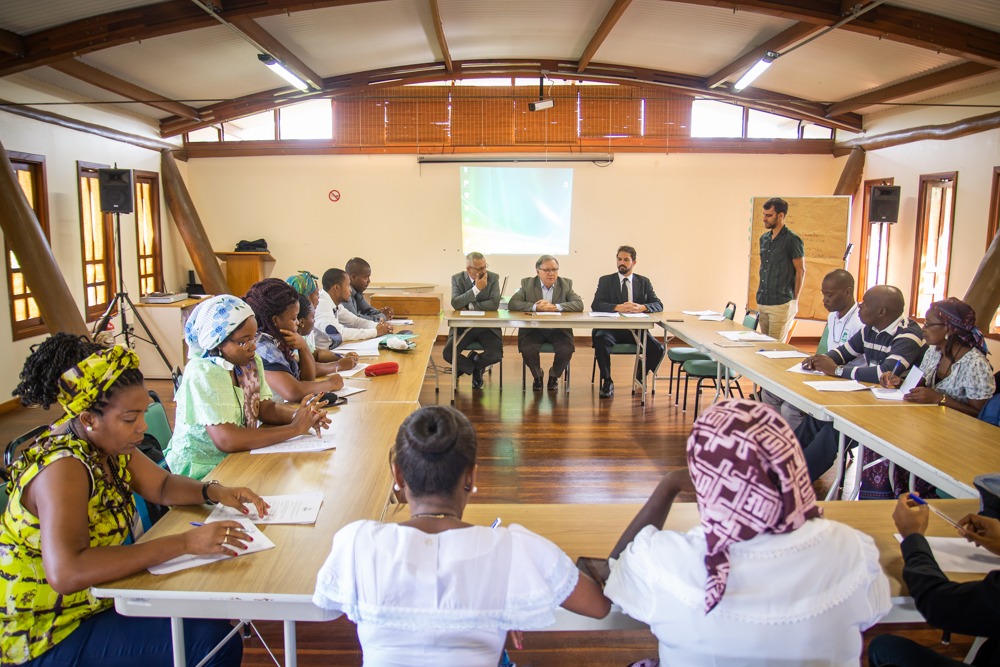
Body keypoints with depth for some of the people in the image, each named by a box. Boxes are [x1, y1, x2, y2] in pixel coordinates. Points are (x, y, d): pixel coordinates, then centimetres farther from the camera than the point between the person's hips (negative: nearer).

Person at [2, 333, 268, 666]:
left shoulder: (106, 441, -4)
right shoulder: (62, 468, -28)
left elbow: (163, 486, 10)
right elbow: (66, 573, -41)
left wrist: (214, 492, -11)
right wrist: (184, 543, -41)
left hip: (95, 597, 9)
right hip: (45, 639, -9)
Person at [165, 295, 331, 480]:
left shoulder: (251, 361, 2)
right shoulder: (203, 374, -22)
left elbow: (266, 407, 1)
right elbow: (226, 440, -30)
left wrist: (300, 415, -20)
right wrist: (294, 428, -26)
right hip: (203, 471, -7)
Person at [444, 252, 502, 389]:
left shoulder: (493, 278, -2)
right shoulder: (457, 279, -1)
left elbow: (494, 304, -14)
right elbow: (455, 304, -15)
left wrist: (469, 307, -15)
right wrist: (476, 289, -21)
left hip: (488, 326, 0)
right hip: (463, 326, 0)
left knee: (496, 354, -24)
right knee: (448, 353, -21)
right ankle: (476, 369, 11)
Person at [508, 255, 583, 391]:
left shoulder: (566, 284, 7)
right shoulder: (527, 284, 4)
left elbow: (579, 305, -7)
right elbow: (512, 304, -8)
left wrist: (555, 307, -20)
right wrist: (535, 307, -21)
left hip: (559, 330, 1)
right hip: (533, 329, 0)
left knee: (566, 350, -27)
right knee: (527, 349, -29)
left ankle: (554, 376, 6)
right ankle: (537, 376, 4)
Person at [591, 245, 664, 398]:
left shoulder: (644, 282, 14)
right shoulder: (605, 280, 9)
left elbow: (658, 305, 3)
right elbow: (596, 305, -6)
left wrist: (641, 307, -20)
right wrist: (618, 307, -23)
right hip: (611, 327, -1)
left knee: (658, 349, -24)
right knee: (600, 340, -35)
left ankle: (640, 376, 7)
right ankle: (607, 382, -16)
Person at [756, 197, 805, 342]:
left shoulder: (792, 240, -9)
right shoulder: (764, 238, 12)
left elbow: (801, 271, -7)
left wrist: (795, 299, -7)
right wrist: (759, 292, 15)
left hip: (781, 303, -7)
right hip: (762, 302, 7)